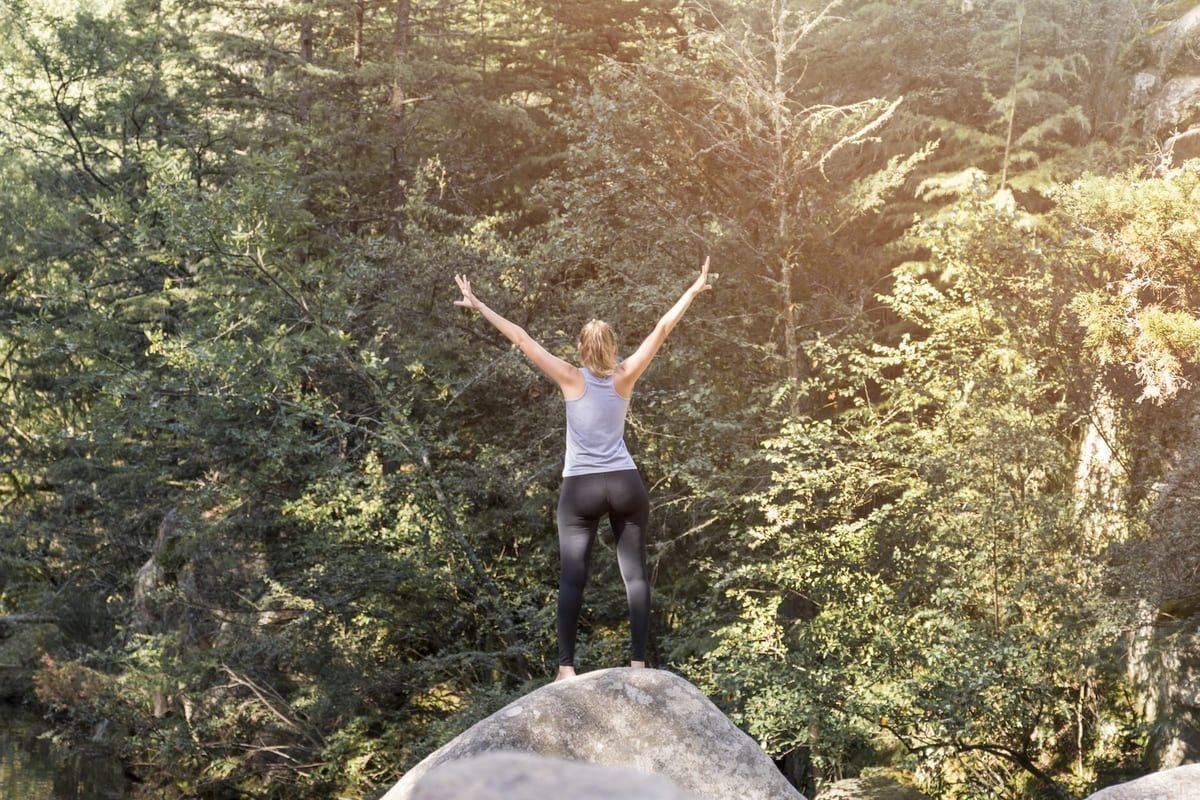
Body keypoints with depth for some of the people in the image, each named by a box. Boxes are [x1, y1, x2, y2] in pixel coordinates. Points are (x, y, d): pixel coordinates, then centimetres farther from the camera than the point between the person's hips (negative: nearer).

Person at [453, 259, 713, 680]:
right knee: (635, 574, 5)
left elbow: (521, 338, -4)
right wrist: (694, 290, 12)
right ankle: (638, 661, -1)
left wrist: (478, 305, -2)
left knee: (572, 578, -2)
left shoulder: (571, 378, -3)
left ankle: (567, 666, -10)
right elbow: (662, 329, 5)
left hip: (581, 489, -1)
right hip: (625, 484, 2)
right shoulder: (624, 377, 1)